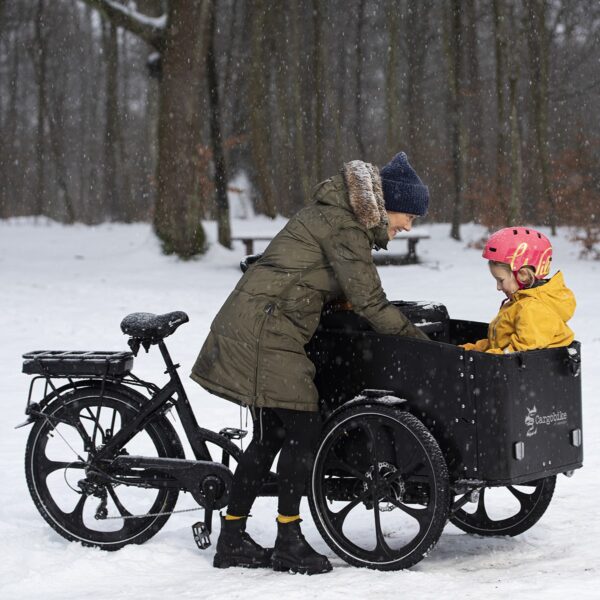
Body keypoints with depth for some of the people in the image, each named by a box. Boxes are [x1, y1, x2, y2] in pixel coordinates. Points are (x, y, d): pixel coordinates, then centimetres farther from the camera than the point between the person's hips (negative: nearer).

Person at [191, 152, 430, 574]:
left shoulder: (339, 215, 15)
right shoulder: (344, 227, -16)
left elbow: (346, 297, 21)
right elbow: (369, 304, -16)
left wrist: (404, 325, 13)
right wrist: (420, 340, -8)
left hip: (249, 329, 10)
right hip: (266, 335, -10)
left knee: (270, 436, 13)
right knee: (304, 431, -7)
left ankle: (232, 540, 19)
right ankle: (289, 543, 1)